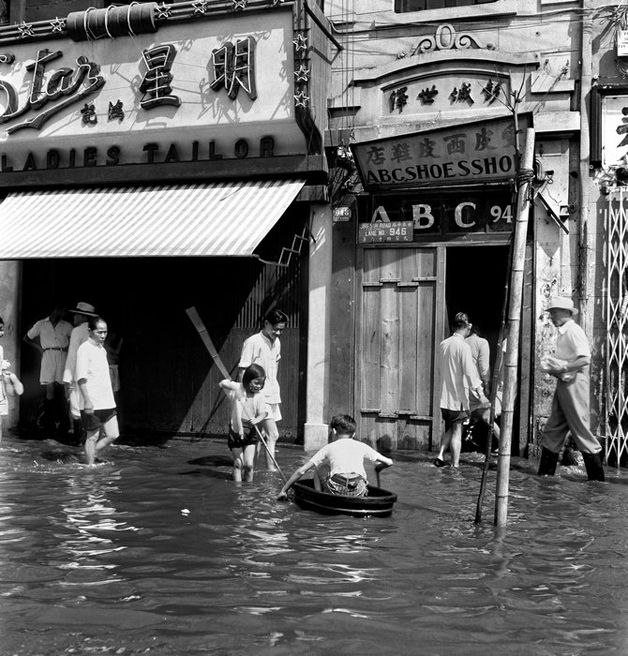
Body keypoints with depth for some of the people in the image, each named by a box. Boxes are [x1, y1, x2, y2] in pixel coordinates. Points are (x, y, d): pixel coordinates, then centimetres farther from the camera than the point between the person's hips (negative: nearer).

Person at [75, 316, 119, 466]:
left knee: (113, 435, 7)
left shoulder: (102, 349, 14)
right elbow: (81, 378, -15)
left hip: (107, 403, 8)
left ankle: (90, 456, 23)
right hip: (92, 404, -8)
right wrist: (87, 400, -21)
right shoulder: (84, 349, -10)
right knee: (92, 437, 1)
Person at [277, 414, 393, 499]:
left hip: (336, 491, -1)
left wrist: (283, 490, 24)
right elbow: (388, 462, 23)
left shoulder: (329, 447, 18)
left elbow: (301, 471, 15)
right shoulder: (361, 446, 21)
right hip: (359, 493, 2)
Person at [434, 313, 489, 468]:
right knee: (457, 431, 1)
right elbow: (469, 372, -21)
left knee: (449, 429, 19)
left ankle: (440, 456, 7)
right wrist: (480, 393, -21)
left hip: (444, 396, 6)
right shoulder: (463, 346, -14)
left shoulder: (443, 344, 7)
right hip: (458, 397, -6)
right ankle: (455, 465, 3)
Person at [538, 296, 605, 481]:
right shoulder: (562, 333, 15)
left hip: (574, 384, -10)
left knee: (580, 429, -4)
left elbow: (585, 359, -23)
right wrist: (552, 367, 6)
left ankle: (597, 476, 5)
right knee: (553, 429, 11)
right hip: (563, 384, 10)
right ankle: (546, 472, 18)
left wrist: (562, 367, -21)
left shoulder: (574, 331, -13)